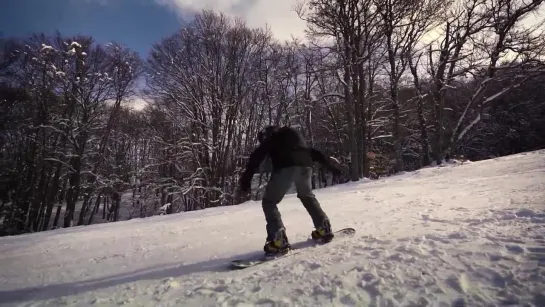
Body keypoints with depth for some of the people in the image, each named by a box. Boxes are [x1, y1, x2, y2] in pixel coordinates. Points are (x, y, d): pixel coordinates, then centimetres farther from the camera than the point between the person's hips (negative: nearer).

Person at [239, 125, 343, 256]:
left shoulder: (270, 137, 22)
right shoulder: (295, 135, 37)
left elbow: (257, 155, 6)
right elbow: (313, 152, 38)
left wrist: (246, 177, -3)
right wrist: (330, 166, 43)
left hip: (286, 167, -5)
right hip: (305, 166, 6)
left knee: (269, 202, 7)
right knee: (307, 196, 31)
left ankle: (279, 240, -8)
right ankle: (325, 229, 25)